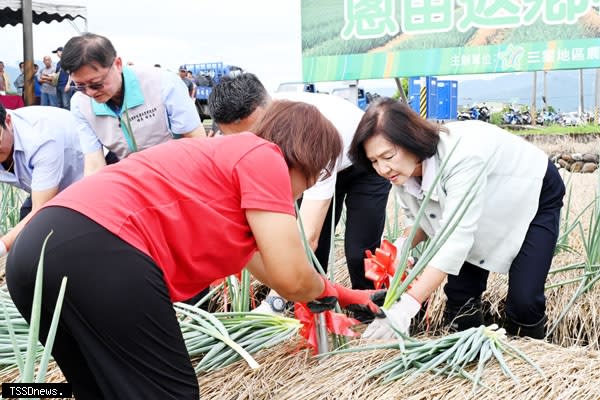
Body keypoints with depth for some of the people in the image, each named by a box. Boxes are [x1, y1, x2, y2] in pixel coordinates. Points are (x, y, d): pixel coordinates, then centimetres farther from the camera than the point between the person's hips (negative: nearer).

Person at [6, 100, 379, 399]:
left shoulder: (228, 153, 33)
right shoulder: (264, 155, 5)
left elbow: (264, 261, 44)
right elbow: (290, 277, -2)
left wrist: (340, 293, 52)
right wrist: (324, 290, 22)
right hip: (98, 252, -10)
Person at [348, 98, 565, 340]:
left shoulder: (461, 156, -42)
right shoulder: (402, 169, -19)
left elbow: (457, 237, -46)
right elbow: (419, 221, -5)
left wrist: (407, 306, -52)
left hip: (534, 193, -6)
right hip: (490, 206, 6)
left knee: (524, 300, -14)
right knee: (459, 291, -3)